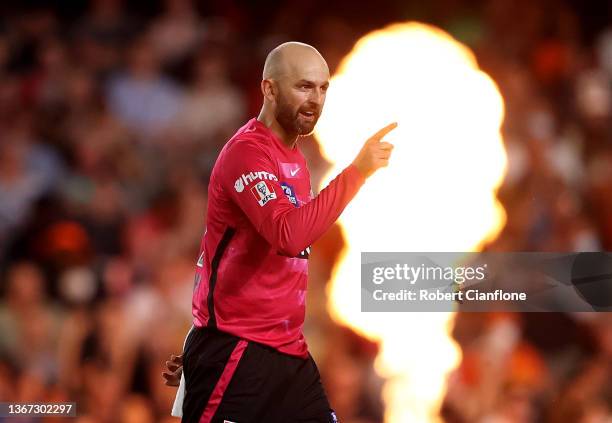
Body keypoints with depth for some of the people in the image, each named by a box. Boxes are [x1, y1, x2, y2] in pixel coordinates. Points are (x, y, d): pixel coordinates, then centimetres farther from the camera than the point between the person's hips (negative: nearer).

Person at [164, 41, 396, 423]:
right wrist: (357, 171, -28)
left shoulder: (294, 159, 16)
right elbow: (289, 237, -29)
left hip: (289, 352, 9)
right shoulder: (249, 151, -14)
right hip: (236, 353, -9)